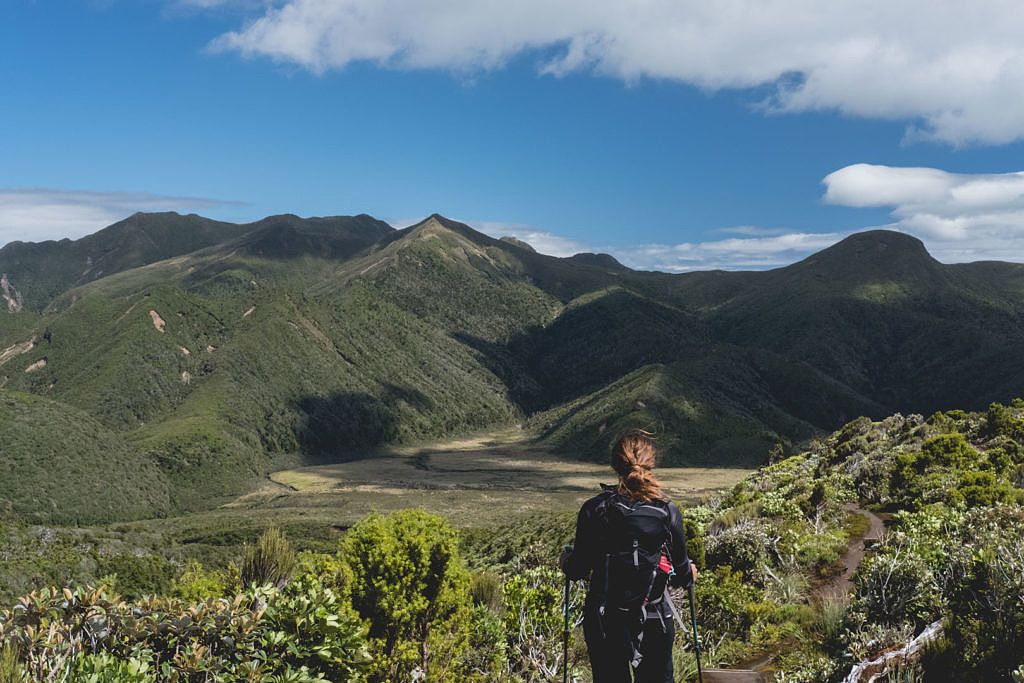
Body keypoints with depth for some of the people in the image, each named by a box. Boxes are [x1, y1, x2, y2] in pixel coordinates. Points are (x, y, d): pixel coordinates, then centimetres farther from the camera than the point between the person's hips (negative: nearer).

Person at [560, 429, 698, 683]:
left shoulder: (594, 509, -10)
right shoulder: (668, 512, -8)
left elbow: (579, 570, -4)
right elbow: (681, 573, 1)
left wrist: (566, 560, 18)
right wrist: (689, 573, 24)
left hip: (604, 621, 0)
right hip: (655, 621, 0)